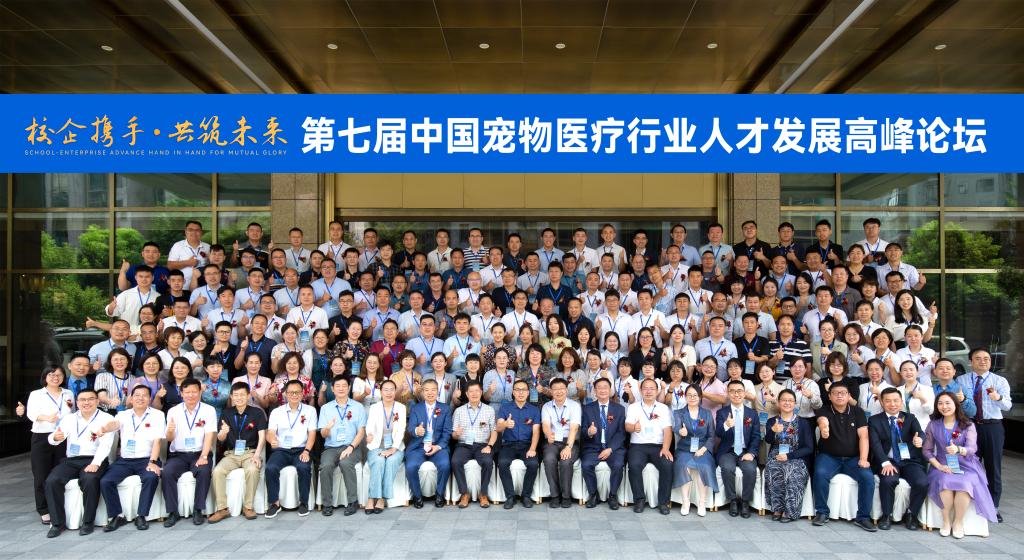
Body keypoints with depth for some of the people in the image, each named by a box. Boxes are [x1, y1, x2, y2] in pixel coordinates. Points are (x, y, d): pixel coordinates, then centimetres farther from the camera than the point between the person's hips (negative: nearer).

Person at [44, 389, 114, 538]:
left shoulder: (106, 419, 3)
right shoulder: (69, 419, 15)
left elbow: (105, 444, -8)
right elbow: (52, 439, 4)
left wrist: (95, 464, -24)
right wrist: (55, 438, -22)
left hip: (94, 460, -4)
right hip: (71, 460, 4)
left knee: (89, 479, -33)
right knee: (52, 481, -22)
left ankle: (88, 522, -17)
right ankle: (58, 523, -9)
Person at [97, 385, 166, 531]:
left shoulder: (157, 415, 2)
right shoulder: (123, 415, 9)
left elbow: (157, 440, -7)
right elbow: (114, 424, -16)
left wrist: (152, 462, -20)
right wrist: (104, 428, -41)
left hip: (147, 459, -3)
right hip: (125, 460, 3)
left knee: (151, 477, -32)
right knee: (105, 481, -19)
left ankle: (141, 516, -18)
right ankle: (116, 516, -5)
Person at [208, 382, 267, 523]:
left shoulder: (257, 412, 3)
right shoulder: (227, 413, 10)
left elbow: (262, 436, -4)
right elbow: (220, 439, 6)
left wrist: (257, 454, -20)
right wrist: (223, 433, -19)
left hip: (250, 452, -3)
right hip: (231, 453, 3)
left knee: (252, 470, -33)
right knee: (217, 471, -25)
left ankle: (248, 506, -16)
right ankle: (222, 508, -15)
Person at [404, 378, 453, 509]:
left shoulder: (445, 408, 11)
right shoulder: (415, 408, 11)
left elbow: (447, 431, 4)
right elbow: (410, 428, -2)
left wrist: (438, 446, -13)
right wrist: (416, 431, -27)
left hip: (438, 446, 0)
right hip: (418, 446, 0)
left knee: (445, 465, -29)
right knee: (410, 466, -28)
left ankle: (439, 495, -4)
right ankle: (417, 496, -2)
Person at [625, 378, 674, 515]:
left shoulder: (663, 408, 13)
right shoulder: (633, 407, 11)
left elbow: (667, 430, 3)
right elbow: (627, 426, -4)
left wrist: (665, 448, -15)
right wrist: (634, 427, -30)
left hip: (658, 446, 1)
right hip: (638, 445, 0)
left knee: (668, 465, -29)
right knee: (634, 465, -31)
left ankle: (663, 501, -14)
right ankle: (640, 499, -13)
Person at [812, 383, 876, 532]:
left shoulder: (858, 412, 5)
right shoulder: (824, 411, -2)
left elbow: (863, 436, -3)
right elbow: (822, 421, -28)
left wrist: (863, 459, -17)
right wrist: (824, 428, -54)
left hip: (853, 458, 2)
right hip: (829, 456, -2)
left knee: (868, 477, -25)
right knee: (820, 474, -31)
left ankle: (863, 517, -10)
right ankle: (822, 513, -12)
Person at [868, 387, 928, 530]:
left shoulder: (910, 418, 15)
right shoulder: (874, 420, 8)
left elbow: (919, 433, -6)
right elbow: (875, 444, -6)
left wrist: (919, 440, -32)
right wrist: (885, 463, -23)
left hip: (910, 461, 2)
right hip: (888, 461, -2)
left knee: (922, 483, -26)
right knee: (888, 480, -33)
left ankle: (911, 514, 2)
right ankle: (886, 516, -10)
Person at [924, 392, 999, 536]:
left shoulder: (968, 425, 2)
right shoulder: (933, 425, 6)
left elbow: (972, 448, -13)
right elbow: (927, 450, 5)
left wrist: (958, 449, -35)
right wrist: (939, 466, -11)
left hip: (966, 466, -1)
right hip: (943, 466, 1)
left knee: (964, 484, -32)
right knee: (944, 482, -32)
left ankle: (958, 522, -12)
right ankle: (946, 521, -14)